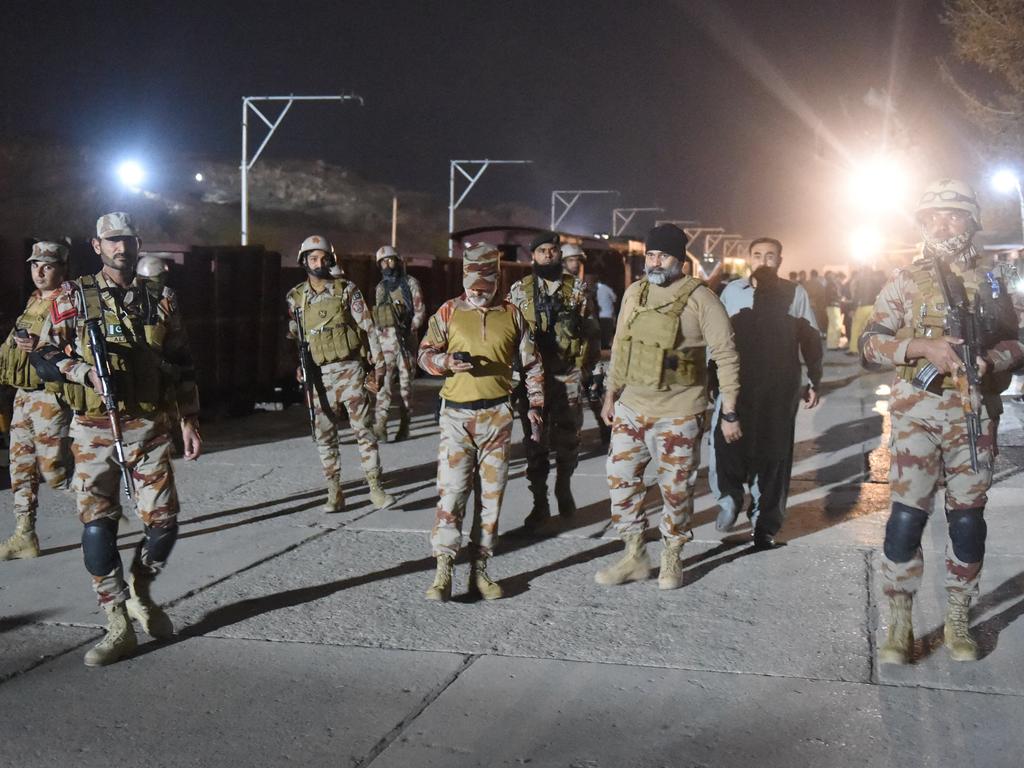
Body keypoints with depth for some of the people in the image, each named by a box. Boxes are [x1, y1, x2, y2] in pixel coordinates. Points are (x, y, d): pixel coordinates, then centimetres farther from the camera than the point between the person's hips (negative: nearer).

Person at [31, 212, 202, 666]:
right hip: (94, 431, -1)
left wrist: (188, 422, 4)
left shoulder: (160, 303, 8)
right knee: (97, 528, -3)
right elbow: (45, 359, 0)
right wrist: (87, 372, -18)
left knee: (163, 523, -1)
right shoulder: (74, 297, 3)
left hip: (149, 429, 1)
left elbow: (182, 369, 10)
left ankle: (140, 594, 28)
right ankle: (119, 627, 8)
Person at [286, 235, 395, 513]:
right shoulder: (296, 297, 5)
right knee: (325, 436, 5)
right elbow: (292, 337, 10)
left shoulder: (347, 290, -1)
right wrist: (298, 367, -2)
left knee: (363, 430, -2)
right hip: (319, 375, 2)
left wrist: (378, 365, -4)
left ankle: (376, 489, 2)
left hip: (350, 369, -2)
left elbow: (368, 327, -1)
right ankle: (334, 494, 13)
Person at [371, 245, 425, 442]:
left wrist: (410, 330, -15)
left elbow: (420, 310, -2)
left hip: (404, 338, -3)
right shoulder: (380, 287, 17)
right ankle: (380, 426, -9)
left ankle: (404, 426, 4)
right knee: (383, 381, -5)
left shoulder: (410, 283, 3)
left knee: (405, 382, 0)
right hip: (385, 338, 4)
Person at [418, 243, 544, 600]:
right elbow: (424, 354, 6)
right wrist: (446, 362, -15)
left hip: (497, 416, 2)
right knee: (451, 490, -9)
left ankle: (480, 569, 14)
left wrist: (535, 404, 8)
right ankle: (443, 572, -6)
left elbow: (531, 363, 14)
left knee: (491, 494, 5)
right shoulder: (449, 312, 3)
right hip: (456, 414, -2)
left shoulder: (511, 314, 7)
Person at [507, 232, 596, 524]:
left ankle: (564, 489, 31)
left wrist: (588, 368, 0)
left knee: (568, 438, 8)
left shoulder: (577, 288, 3)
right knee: (535, 440, 3)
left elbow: (587, 332, 4)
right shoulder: (519, 290, 3)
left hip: (569, 376, 0)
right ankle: (540, 502, 12)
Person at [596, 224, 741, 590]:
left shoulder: (700, 298, -12)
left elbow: (726, 356, -10)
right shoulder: (634, 293, 5)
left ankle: (671, 559, 25)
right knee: (621, 480, 7)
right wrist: (611, 395, 14)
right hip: (631, 408, 5)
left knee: (676, 489, 6)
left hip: (678, 415, -5)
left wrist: (729, 413, -11)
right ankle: (635, 556, 22)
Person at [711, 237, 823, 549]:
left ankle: (765, 523, 19)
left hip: (780, 388, 0)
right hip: (735, 384, 1)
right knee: (724, 445, -9)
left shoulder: (795, 294, 1)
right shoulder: (732, 291, 5)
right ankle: (730, 497, 20)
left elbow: (811, 340, 5)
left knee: (772, 454, 6)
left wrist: (814, 381, 2)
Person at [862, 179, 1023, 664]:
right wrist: (923, 346, -17)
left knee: (968, 516, 7)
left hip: (976, 413, 2)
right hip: (918, 410, -2)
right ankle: (899, 624, 4)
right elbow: (870, 344, -2)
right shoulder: (905, 280, 4)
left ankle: (958, 621, 20)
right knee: (907, 515, -7)